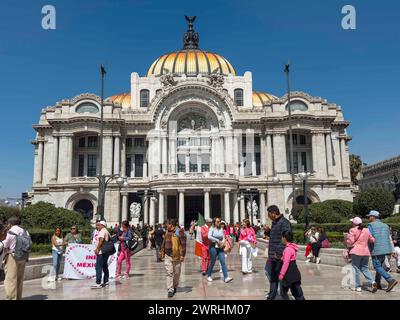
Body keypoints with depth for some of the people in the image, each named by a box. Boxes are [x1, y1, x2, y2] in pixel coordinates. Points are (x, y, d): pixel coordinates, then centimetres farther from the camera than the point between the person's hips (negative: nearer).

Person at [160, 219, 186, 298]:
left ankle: (175, 287, 31)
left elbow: (183, 244, -11)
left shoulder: (179, 233, -9)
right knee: (169, 273, -3)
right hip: (168, 256, 4)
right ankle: (170, 290, -1)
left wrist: (182, 255, -15)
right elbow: (163, 243, 18)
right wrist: (162, 253, 17)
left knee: (176, 273, 11)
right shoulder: (167, 233, 8)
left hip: (177, 256, -3)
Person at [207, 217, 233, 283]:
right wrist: (217, 240, -19)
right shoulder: (212, 228, -6)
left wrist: (223, 242, -8)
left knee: (223, 262, -5)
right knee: (212, 262, 4)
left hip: (220, 247, 4)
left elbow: (223, 237, 12)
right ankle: (209, 276, 24)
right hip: (213, 247, -4)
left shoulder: (221, 229, 9)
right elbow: (209, 236, -20)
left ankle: (226, 277, -10)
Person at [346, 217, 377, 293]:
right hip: (365, 252, 5)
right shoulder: (366, 230, 8)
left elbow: (350, 241, -14)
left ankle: (358, 286, 5)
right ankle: (372, 282, -7)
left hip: (356, 252, -5)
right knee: (365, 268, 14)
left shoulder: (353, 230, -8)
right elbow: (372, 240, 12)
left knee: (356, 269, 4)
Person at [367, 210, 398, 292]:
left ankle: (391, 280, -17)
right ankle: (377, 283, 21)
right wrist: (392, 251, 11)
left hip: (376, 250, -7)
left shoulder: (371, 225, -6)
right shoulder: (385, 225, 13)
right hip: (385, 249, 7)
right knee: (380, 266, 17)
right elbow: (390, 239, 11)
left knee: (377, 267, -2)